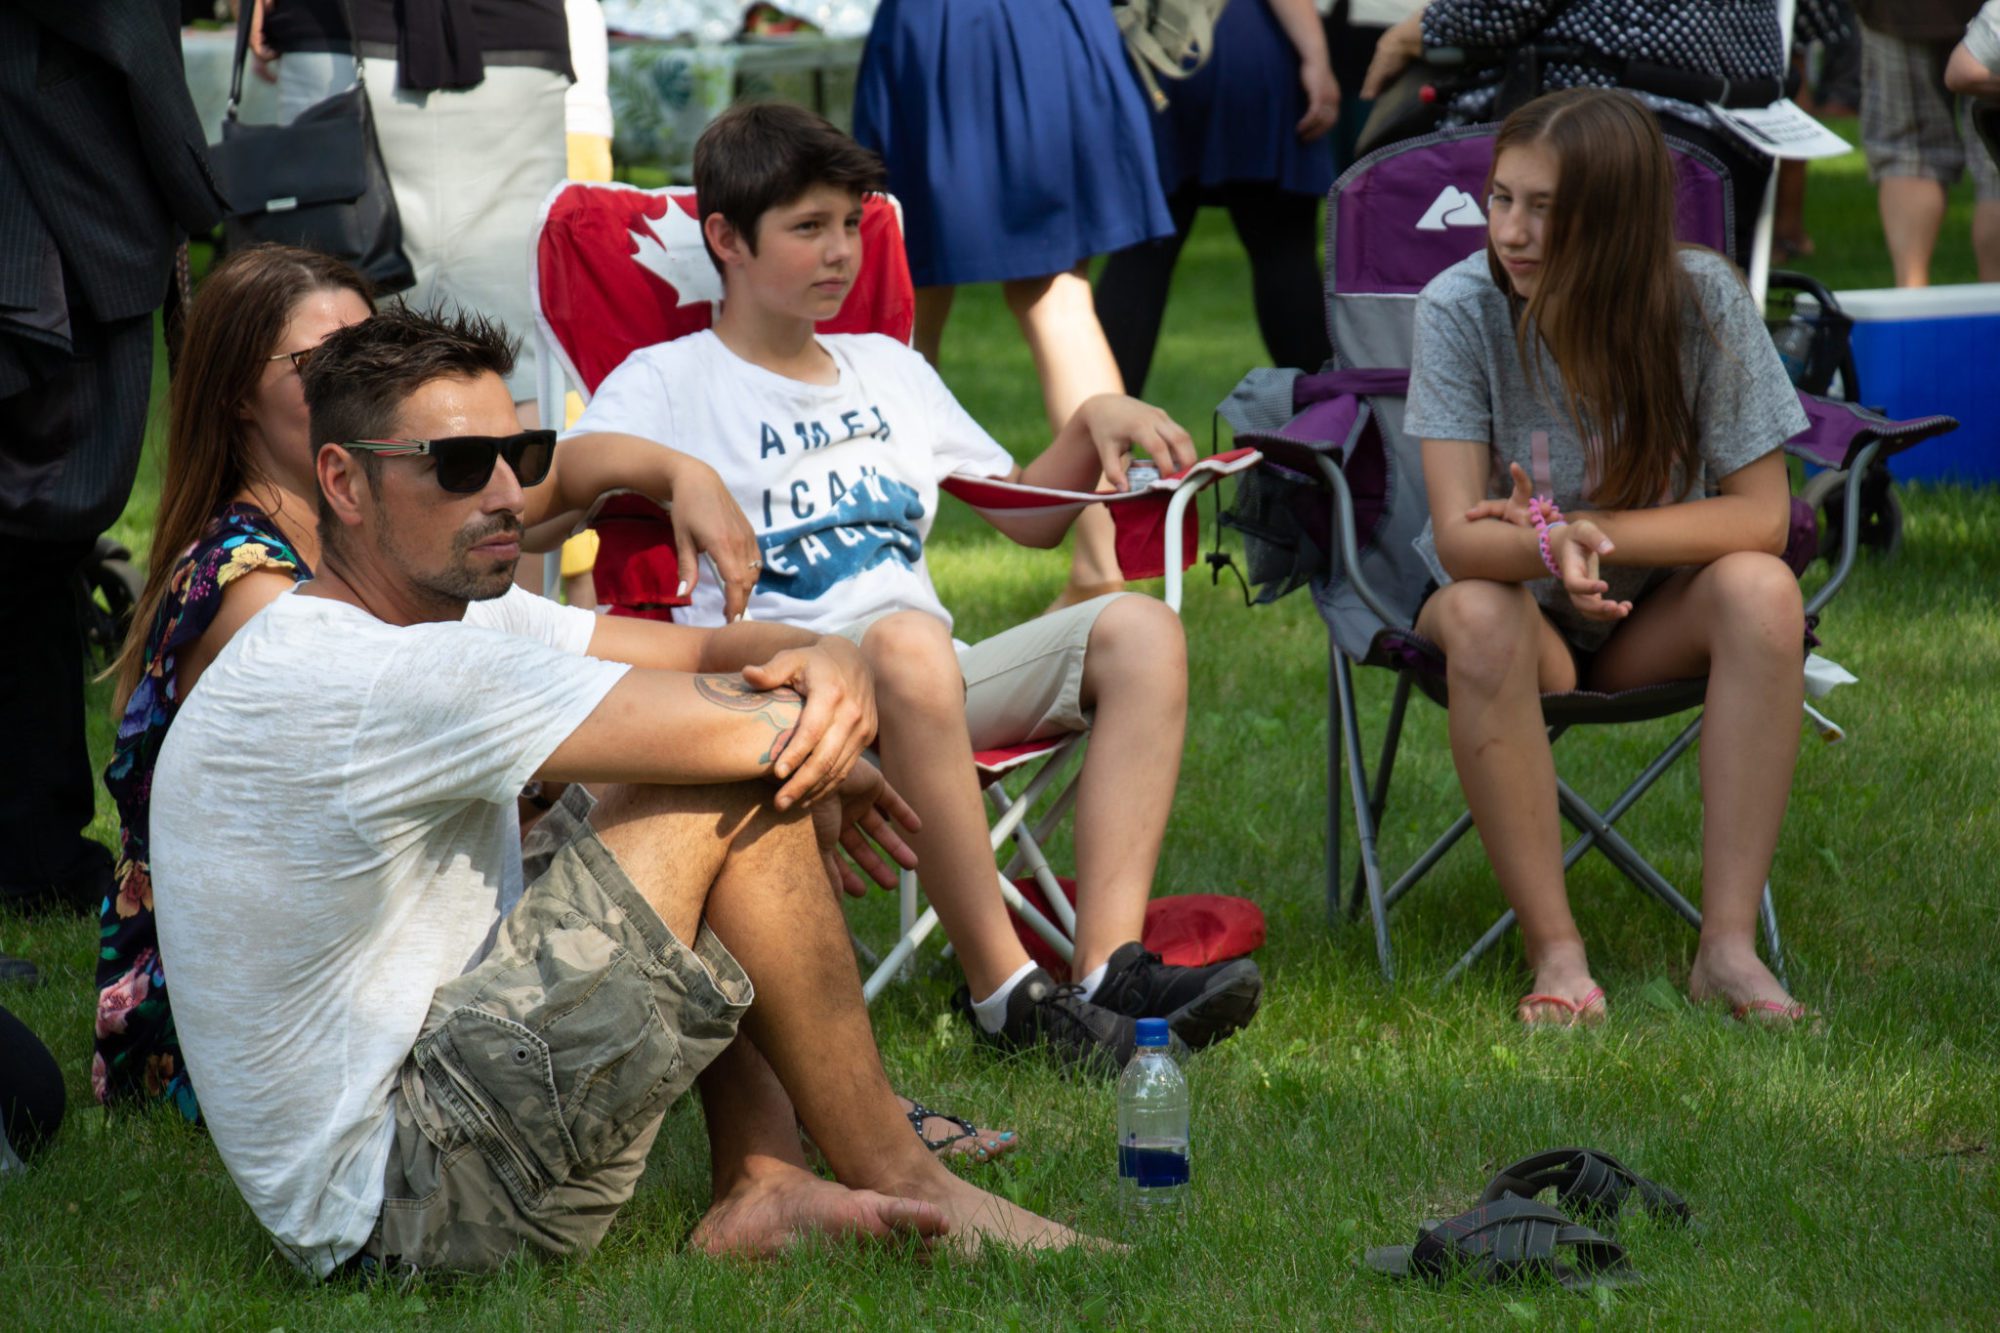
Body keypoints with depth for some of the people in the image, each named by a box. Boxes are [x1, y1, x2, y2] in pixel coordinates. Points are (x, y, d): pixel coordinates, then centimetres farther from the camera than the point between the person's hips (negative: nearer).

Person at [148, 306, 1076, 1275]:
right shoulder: (359, 680, -23)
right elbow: (752, 730, -25)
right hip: (394, 1206, -11)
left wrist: (829, 666, -13)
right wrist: (817, 740, -2)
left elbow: (721, 651, 10)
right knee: (735, 788, -15)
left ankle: (762, 1189, 0)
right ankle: (895, 1182, -1)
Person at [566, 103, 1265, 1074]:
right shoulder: (670, 382, 7)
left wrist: (1095, 423, 12)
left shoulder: (888, 371, 28)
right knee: (909, 645, -39)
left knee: (1138, 630, -16)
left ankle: (1111, 965, -32)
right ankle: (1005, 993, -37)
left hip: (944, 694, 7)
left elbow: (1029, 516, 31)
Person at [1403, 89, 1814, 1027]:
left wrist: (1576, 527, -24)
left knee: (1761, 592, -31)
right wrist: (1550, 552, -48)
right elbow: (1459, 537, -24)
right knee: (1480, 616, -35)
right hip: (1524, 615, -1)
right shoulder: (1460, 308, -18)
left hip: (1656, 627, 1)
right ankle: (1555, 954, -28)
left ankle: (1728, 943, -29)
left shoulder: (1703, 300, -17)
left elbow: (1761, 518, -17)